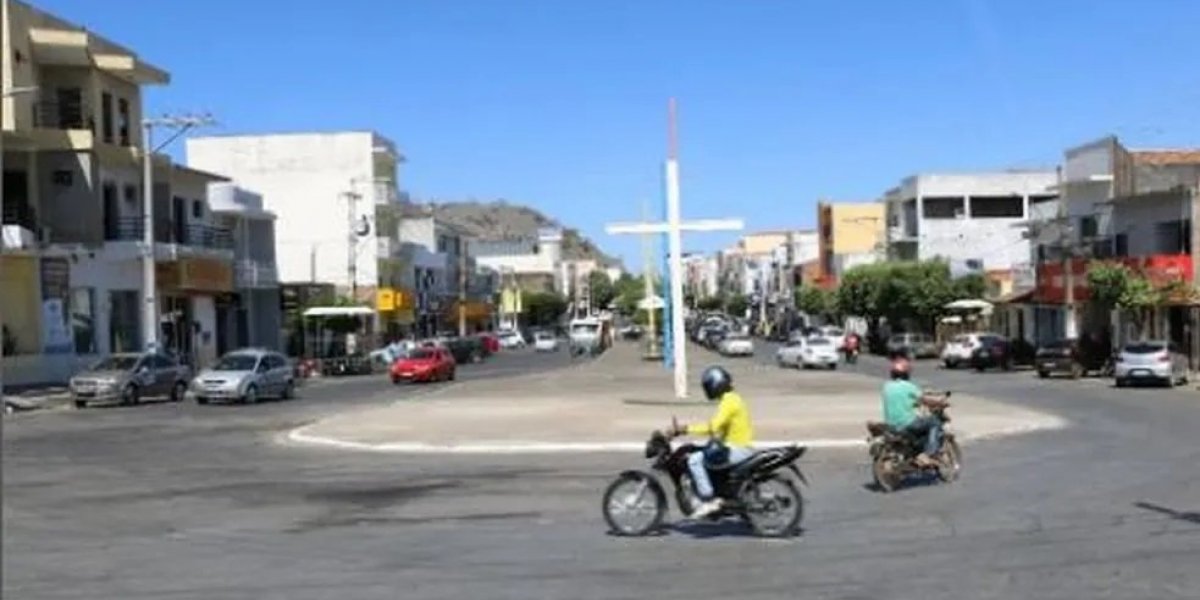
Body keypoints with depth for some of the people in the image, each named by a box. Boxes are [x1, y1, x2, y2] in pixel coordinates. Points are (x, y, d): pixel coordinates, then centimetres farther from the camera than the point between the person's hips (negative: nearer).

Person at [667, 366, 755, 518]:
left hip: (737, 450, -11)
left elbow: (713, 427, -26)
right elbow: (718, 425, 23)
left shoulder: (728, 401, -16)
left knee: (694, 460, -15)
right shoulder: (732, 398, 15)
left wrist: (687, 429, -22)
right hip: (740, 447, 11)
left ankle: (708, 501, -16)